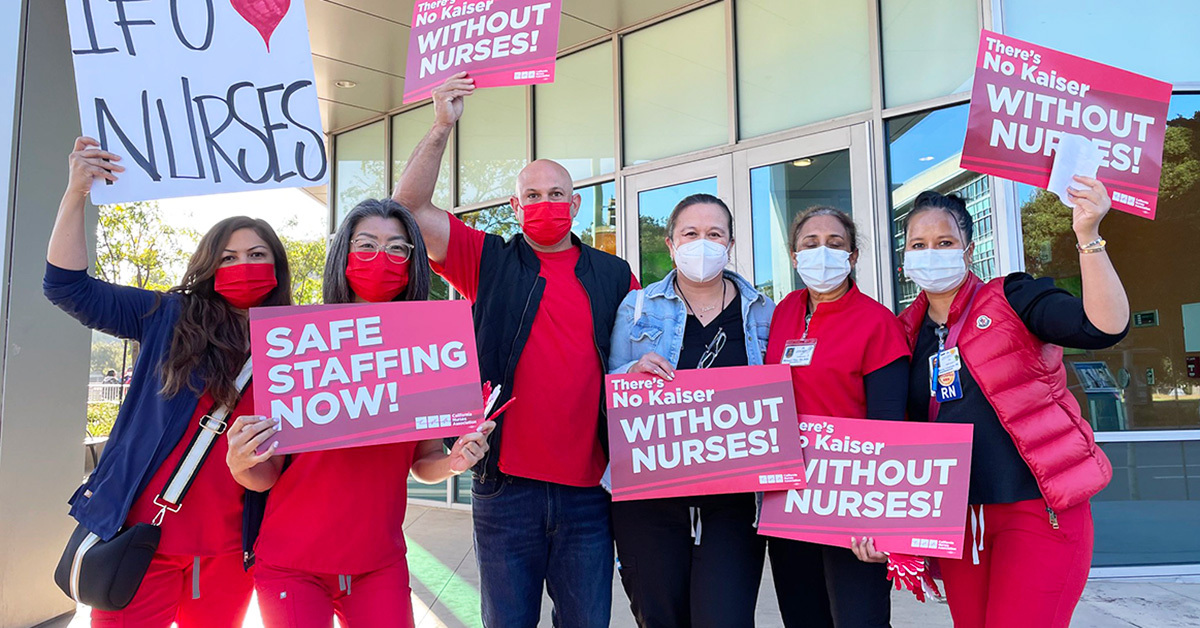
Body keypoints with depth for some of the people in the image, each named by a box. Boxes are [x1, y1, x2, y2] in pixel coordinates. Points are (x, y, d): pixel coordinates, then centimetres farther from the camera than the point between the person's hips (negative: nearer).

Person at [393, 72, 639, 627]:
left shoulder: (613, 276, 10)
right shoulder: (490, 262, 4)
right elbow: (410, 207, -4)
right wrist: (441, 128, -12)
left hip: (588, 490, 1)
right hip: (507, 485, -1)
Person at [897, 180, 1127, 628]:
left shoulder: (1011, 301, -4)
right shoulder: (907, 331, 7)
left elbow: (1106, 327, -20)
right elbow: (901, 426, 12)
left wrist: (1088, 237, -29)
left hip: (1038, 508, -4)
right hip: (955, 517, 5)